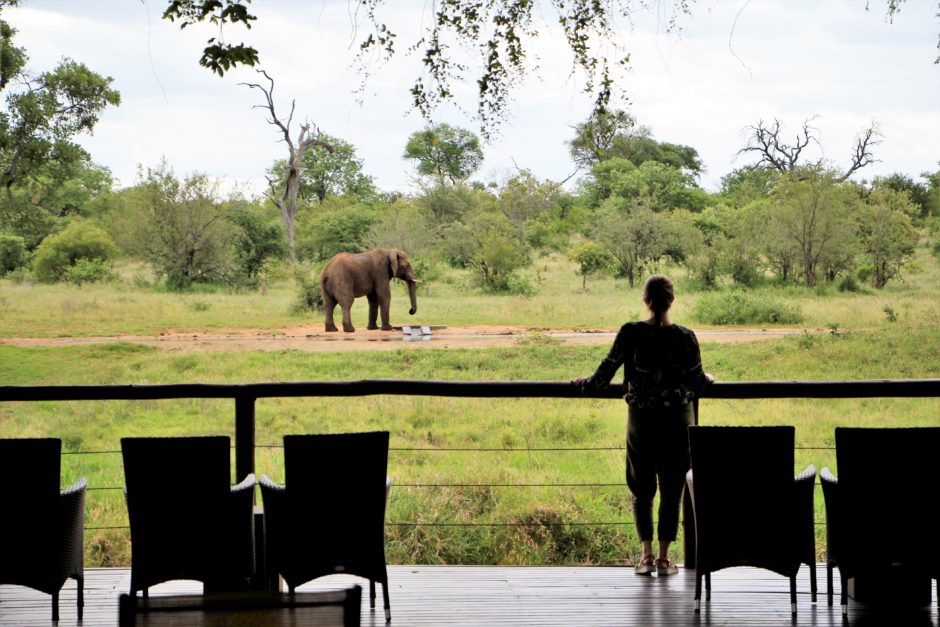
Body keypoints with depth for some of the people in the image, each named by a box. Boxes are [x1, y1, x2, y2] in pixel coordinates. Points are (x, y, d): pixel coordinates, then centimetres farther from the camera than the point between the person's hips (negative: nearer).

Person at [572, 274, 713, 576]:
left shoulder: (630, 333, -10)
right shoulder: (685, 337, -8)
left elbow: (607, 370, -3)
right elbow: (697, 383, -1)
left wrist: (585, 383, 16)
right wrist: (708, 379, 22)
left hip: (641, 419, 0)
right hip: (677, 420, 0)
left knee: (641, 488, 11)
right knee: (672, 488, 8)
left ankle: (646, 555, 2)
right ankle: (663, 557, 8)